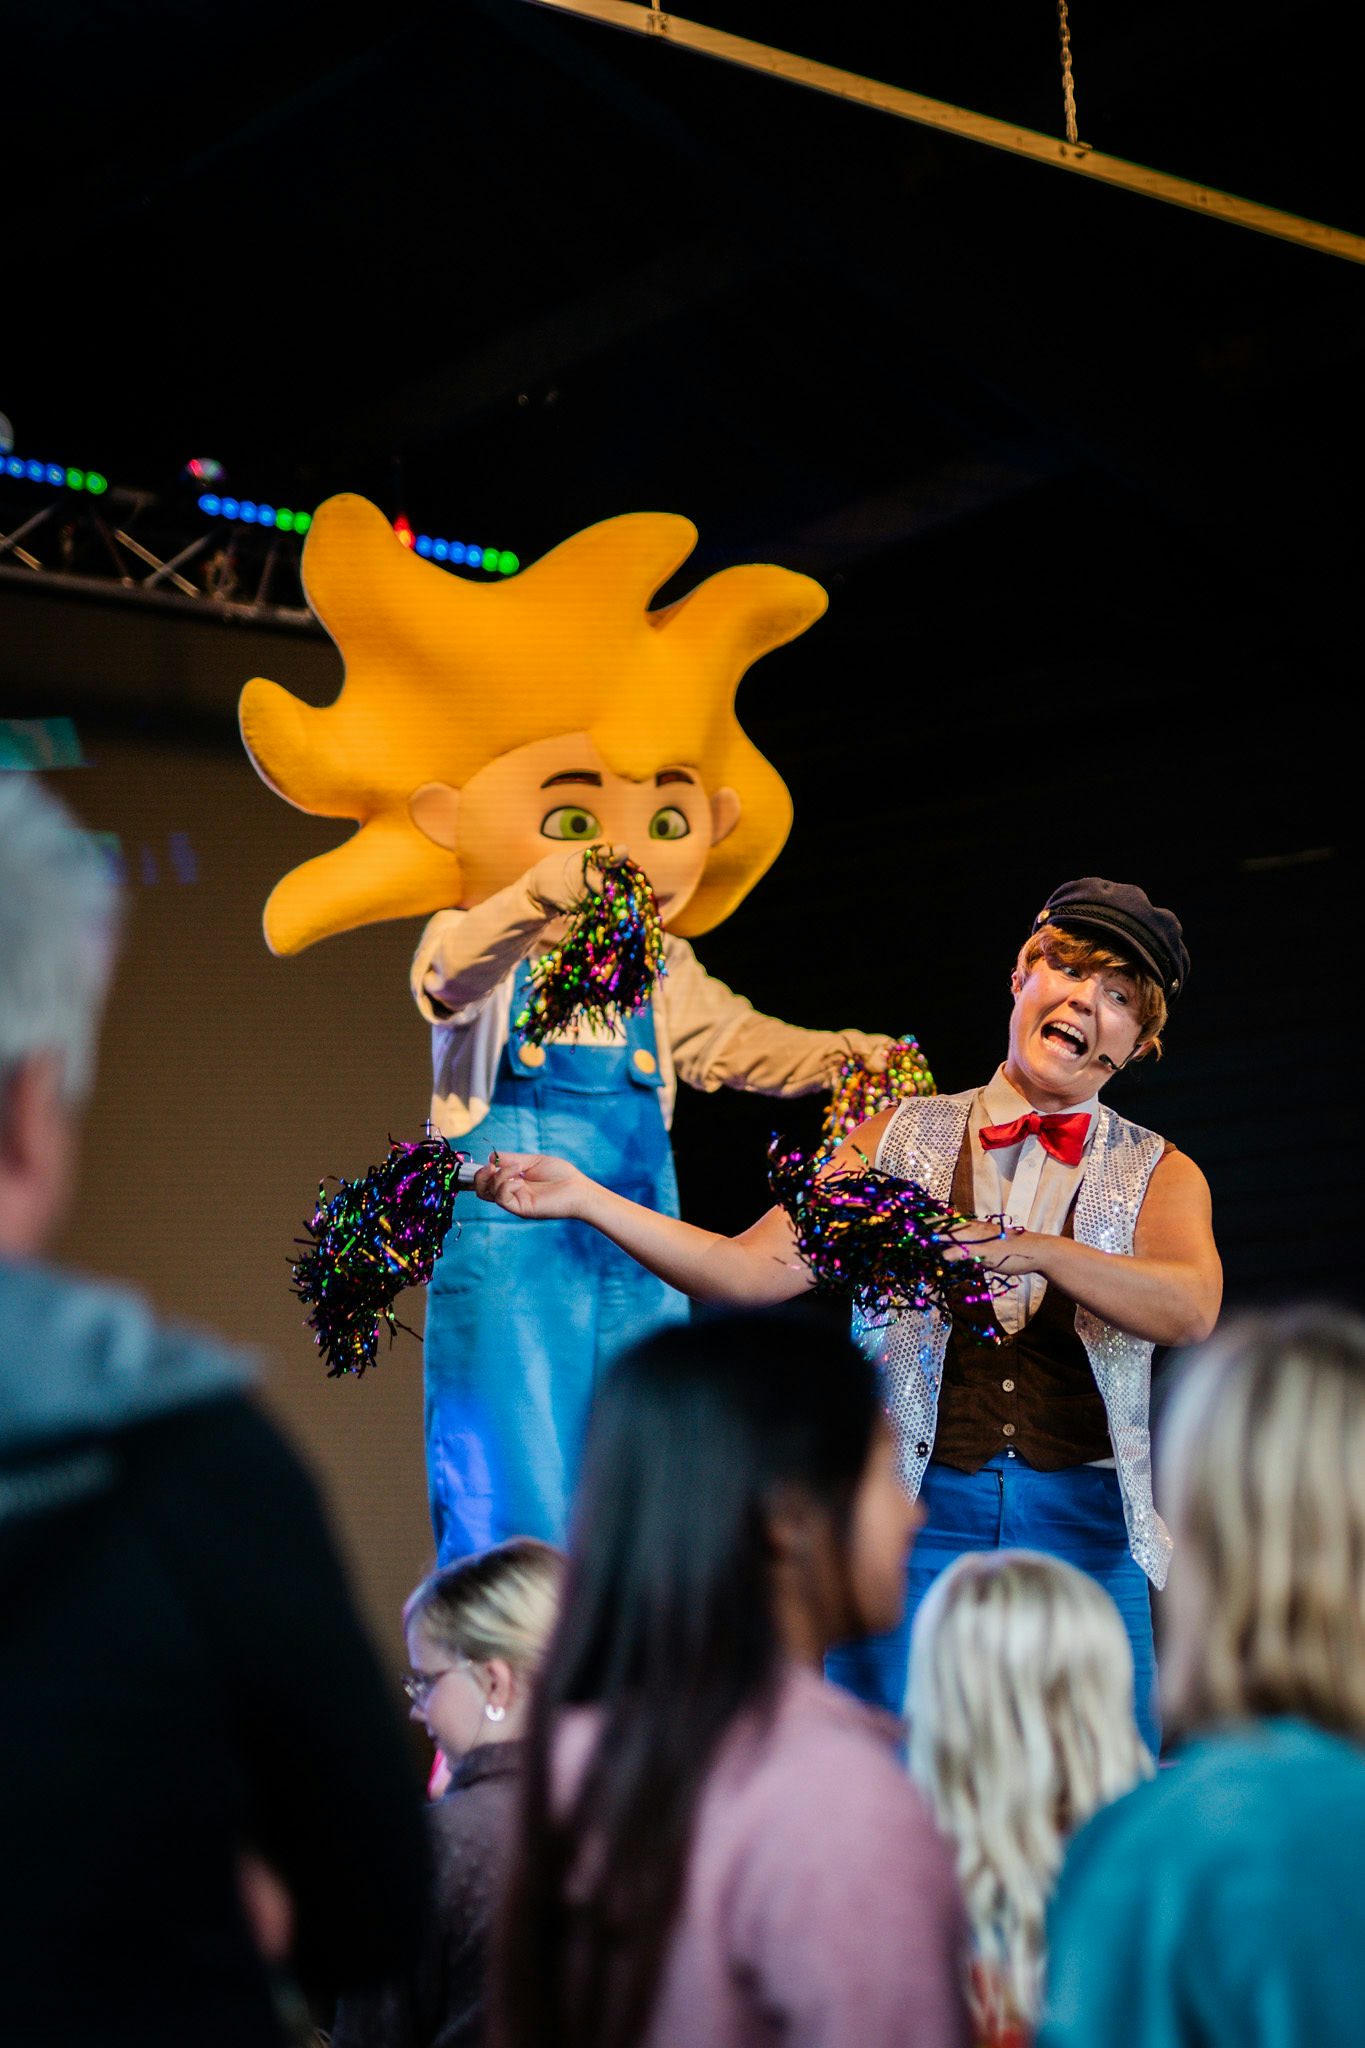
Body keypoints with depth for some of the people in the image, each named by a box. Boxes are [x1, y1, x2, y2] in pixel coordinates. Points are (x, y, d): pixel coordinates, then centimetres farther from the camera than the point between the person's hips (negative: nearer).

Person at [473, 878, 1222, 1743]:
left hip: (1081, 1528, 0)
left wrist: (1031, 1252, -27)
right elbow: (754, 1269, 3)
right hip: (919, 1513, 0)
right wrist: (585, 1198, -6)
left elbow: (1190, 1308, -12)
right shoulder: (903, 1139, 10)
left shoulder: (1158, 1173, 8)